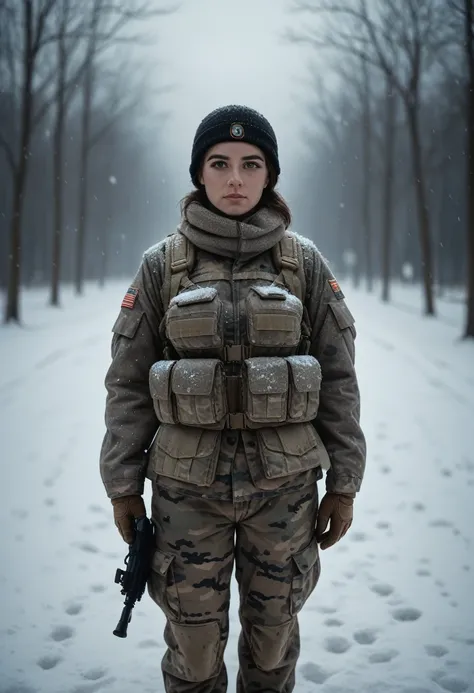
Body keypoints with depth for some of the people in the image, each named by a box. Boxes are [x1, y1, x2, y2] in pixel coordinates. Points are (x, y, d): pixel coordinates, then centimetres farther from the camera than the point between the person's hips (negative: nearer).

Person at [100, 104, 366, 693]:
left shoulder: (304, 262, -2)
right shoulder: (162, 264, -3)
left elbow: (337, 376, 1)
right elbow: (128, 381, 1)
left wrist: (344, 483, 1)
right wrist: (121, 485, 1)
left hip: (285, 482, 1)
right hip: (188, 484, 0)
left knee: (273, 633, 16)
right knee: (193, 643, 11)